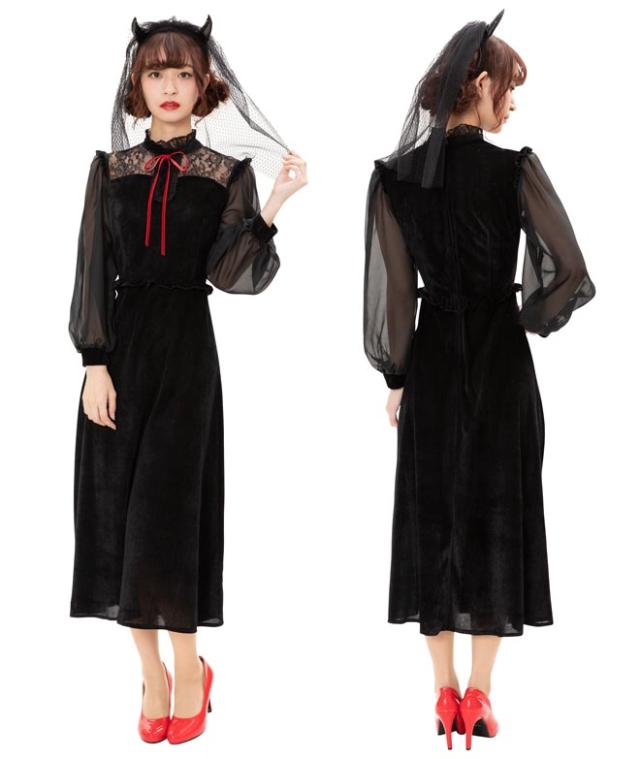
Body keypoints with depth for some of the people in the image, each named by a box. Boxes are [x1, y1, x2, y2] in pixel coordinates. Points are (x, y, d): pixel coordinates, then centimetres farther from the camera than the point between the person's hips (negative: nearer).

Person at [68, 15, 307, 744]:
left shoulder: (229, 173, 1)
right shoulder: (110, 169, 7)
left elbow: (231, 274, -9)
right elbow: (93, 271, 2)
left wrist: (273, 208, -23)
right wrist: (95, 363, -7)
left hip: (186, 346, -2)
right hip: (118, 343, 3)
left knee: (168, 508, -4)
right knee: (119, 509, 2)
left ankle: (188, 668, 15)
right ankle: (152, 675, 17)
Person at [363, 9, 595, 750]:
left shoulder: (394, 175, -3)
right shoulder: (516, 169, -11)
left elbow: (392, 289, -2)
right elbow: (572, 273, -12)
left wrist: (394, 376, 8)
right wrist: (533, 319, 9)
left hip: (433, 361, 2)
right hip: (500, 359, -2)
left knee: (431, 513, 12)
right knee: (498, 512, 9)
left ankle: (444, 695, 16)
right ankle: (478, 695, 13)